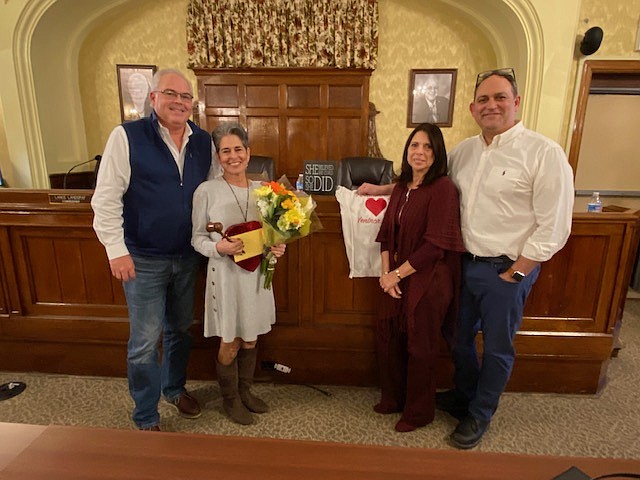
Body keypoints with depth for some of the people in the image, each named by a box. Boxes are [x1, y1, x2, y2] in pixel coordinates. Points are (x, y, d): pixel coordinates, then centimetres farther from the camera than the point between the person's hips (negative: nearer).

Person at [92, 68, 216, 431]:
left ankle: (175, 388, 43)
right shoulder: (127, 136, -10)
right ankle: (146, 419, 25)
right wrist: (117, 250, -14)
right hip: (144, 260, -4)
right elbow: (106, 198, -11)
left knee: (180, 330, 20)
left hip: (188, 257, 5)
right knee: (145, 341, 5)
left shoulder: (203, 142, 3)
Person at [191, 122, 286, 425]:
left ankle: (245, 391, 41)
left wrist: (277, 247, -9)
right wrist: (219, 247, -23)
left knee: (250, 340, 18)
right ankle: (230, 400, 33)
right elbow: (197, 238, -5)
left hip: (255, 274, 4)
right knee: (230, 343, 9)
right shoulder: (207, 191, -9)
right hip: (225, 275, -4)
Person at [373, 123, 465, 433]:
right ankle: (393, 398, 41)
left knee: (420, 348, 9)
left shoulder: (443, 188, -15)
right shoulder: (401, 187, 8)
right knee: (388, 338, 16)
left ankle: (419, 412, 33)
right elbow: (387, 233, 7)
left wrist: (398, 273, -15)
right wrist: (385, 273, -5)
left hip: (428, 280, -7)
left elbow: (435, 244, -20)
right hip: (397, 279, 7)